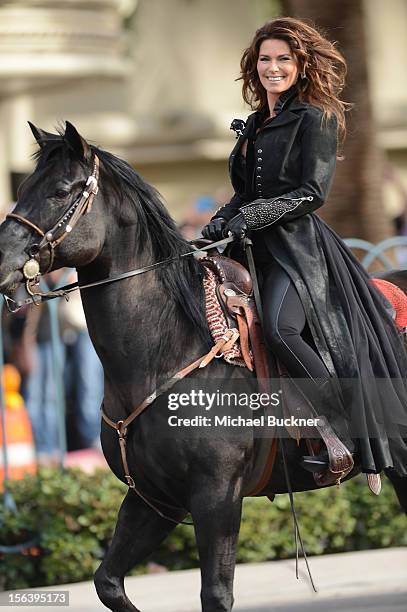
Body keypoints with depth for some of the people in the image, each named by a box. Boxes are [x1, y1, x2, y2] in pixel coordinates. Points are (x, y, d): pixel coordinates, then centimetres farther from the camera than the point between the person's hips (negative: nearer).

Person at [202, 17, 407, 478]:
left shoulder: (316, 119, -2)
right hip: (256, 250, 9)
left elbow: (313, 192, -11)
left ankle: (341, 436, -25)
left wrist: (254, 215, -20)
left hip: (298, 246, -9)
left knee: (279, 327, -31)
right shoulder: (255, 124, 21)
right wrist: (223, 219, 2)